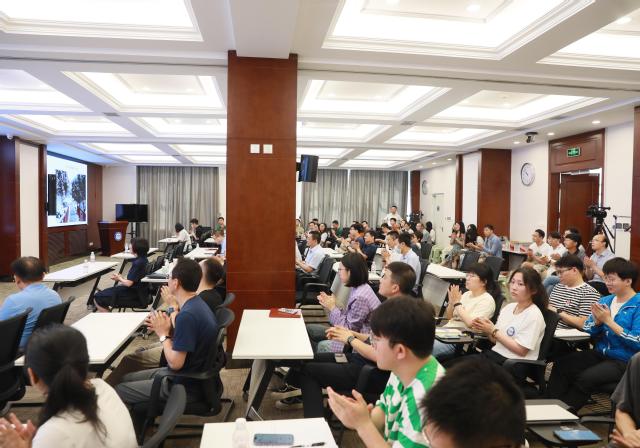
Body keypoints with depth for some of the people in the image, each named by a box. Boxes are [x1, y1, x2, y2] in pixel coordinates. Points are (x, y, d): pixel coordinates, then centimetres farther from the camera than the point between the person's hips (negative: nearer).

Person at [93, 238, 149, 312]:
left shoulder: (138, 263, -24)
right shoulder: (143, 260, 4)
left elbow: (129, 283, -21)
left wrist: (119, 278, -3)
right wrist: (121, 278, 4)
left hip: (132, 293, -10)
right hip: (136, 290, 10)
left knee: (97, 298, -3)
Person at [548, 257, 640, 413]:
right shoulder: (605, 301, 10)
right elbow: (586, 330, 11)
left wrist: (608, 321, -19)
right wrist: (597, 321, -10)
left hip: (624, 361, -6)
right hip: (600, 353, 6)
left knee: (585, 378, -28)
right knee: (560, 365, -15)